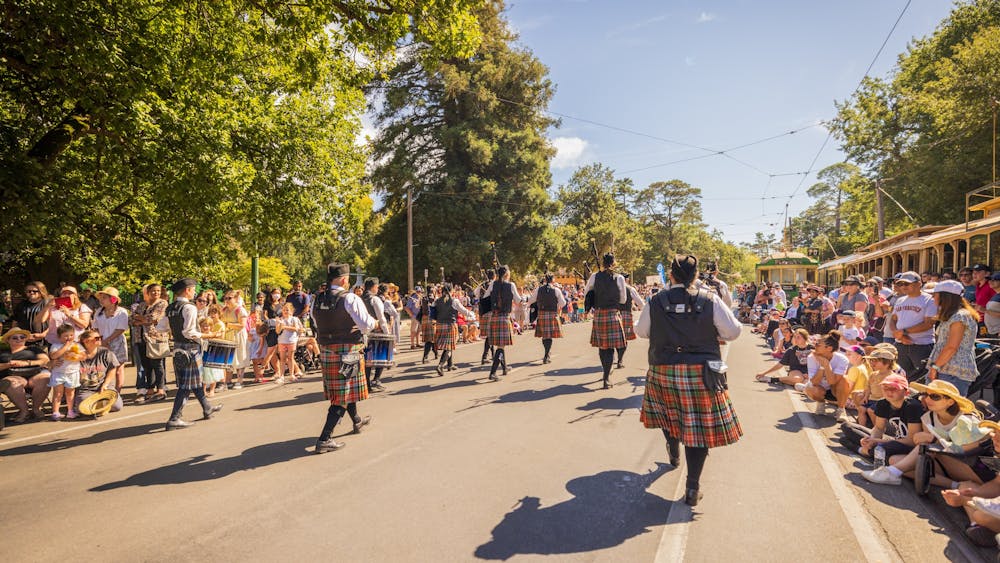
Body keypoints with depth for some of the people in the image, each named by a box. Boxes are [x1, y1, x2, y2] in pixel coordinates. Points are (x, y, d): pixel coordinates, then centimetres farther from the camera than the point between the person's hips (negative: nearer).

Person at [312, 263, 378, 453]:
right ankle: (324, 439, -2)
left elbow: (318, 323, 14)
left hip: (326, 351, 8)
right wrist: (375, 322, 2)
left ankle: (357, 421, 44)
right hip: (348, 351, -7)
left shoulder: (317, 300, 5)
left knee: (339, 390, 23)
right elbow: (366, 324, -19)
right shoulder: (350, 298, -14)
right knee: (345, 394, 0)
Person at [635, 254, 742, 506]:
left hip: (663, 370, 2)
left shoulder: (656, 302, -4)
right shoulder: (710, 301, -6)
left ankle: (674, 454, 51)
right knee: (699, 425, 5)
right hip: (701, 372, -1)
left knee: (669, 413, 26)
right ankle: (693, 487, 7)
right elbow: (733, 331, -4)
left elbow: (641, 331, 7)